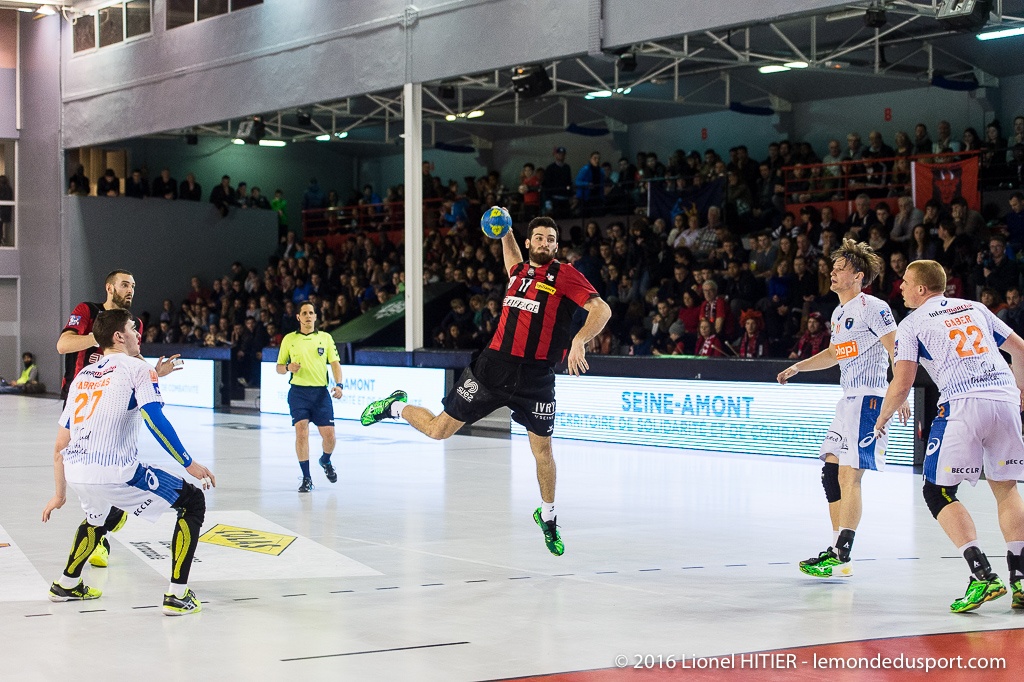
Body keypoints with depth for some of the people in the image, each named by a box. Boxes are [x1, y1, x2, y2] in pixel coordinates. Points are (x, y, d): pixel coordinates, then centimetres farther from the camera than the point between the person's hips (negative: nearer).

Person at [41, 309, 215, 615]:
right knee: (193, 503, 7)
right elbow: (155, 420, -13)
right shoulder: (137, 368, 3)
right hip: (115, 473, -7)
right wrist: (190, 465, -9)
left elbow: (60, 446, 23)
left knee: (103, 515, 40)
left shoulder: (83, 375, 22)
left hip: (77, 473, 7)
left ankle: (66, 584, 46)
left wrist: (59, 494, 33)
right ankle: (177, 595, 0)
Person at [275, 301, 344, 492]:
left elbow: (335, 363, 4)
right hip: (298, 391, -1)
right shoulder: (289, 339, 8)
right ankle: (306, 478, -6)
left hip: (321, 392, 1)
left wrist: (338, 384, -12)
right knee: (301, 431, -15)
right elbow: (279, 367, 13)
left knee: (329, 435, -4)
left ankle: (326, 461, 30)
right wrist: (288, 367, -11)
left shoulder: (325, 338, 9)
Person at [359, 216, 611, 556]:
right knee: (438, 430, 5)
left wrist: (579, 341, -30)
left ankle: (548, 516, 27)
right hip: (494, 365, 3)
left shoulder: (565, 274, -4)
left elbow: (602, 310, -16)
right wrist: (505, 232, 24)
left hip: (535, 378, -3)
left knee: (542, 449, 4)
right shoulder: (519, 271, 10)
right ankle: (397, 406, 36)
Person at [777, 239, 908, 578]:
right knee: (831, 471, 9)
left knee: (850, 475, -11)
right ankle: (837, 549, 15)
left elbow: (897, 352, -14)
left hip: (869, 398, -10)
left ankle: (840, 558, -11)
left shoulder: (872, 308, -10)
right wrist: (798, 366, 22)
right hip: (848, 399, 10)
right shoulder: (839, 312, 18)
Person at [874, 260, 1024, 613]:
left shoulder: (912, 323, 9)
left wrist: (882, 418, 19)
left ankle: (982, 574, -7)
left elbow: (902, 385, 2)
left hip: (963, 404, -5)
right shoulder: (974, 308, 23)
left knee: (937, 492, 7)